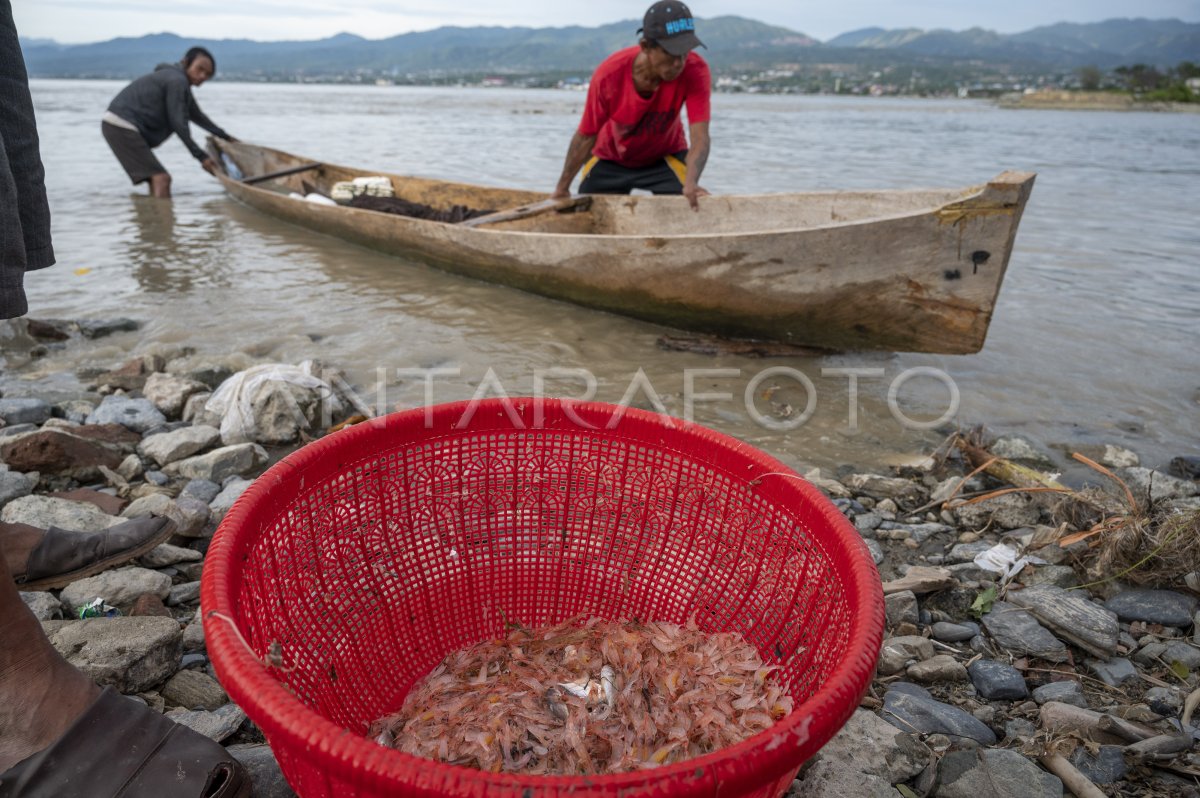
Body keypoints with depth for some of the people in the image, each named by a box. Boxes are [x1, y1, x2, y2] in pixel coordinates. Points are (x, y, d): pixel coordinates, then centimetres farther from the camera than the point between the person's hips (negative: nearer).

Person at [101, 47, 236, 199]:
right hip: (121, 126, -11)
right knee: (161, 179, -18)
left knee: (156, 180, 13)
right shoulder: (177, 81, -14)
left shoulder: (180, 82, 18)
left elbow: (197, 116, 31)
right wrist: (201, 156, -15)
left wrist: (225, 136, 38)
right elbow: (178, 123, -17)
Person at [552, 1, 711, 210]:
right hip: (609, 159, 1)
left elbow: (700, 138, -39)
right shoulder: (609, 74, -29)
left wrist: (691, 182, -60)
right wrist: (562, 187, -8)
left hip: (665, 157, 0)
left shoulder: (695, 71, -30)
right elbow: (586, 136, -17)